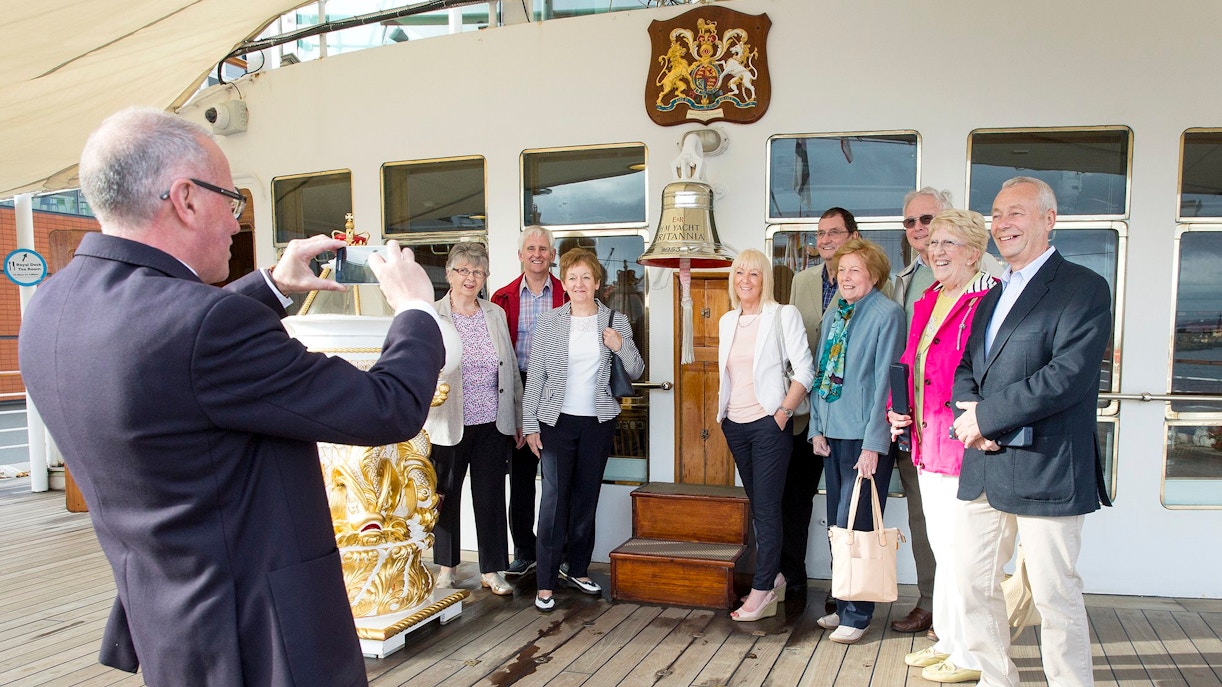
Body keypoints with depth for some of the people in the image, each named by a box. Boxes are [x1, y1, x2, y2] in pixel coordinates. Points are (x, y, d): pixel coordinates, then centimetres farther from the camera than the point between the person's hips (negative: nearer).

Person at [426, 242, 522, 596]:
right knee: (446, 495, 11)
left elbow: (512, 369, 12)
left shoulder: (496, 315, 8)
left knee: (492, 497, 6)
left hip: (492, 424, 3)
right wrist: (422, 419, -14)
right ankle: (446, 566, 29)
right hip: (448, 426, -2)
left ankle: (491, 570, 19)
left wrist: (518, 418, 12)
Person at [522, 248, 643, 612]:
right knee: (554, 498, -4)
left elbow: (636, 372, 7)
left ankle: (579, 569, 25)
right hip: (557, 420, -2)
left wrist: (621, 347, -13)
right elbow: (535, 374, 0)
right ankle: (545, 582, 2)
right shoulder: (549, 322, -1)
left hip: (598, 421, 2)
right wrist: (530, 424, -3)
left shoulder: (616, 322, 3)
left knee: (587, 497, 11)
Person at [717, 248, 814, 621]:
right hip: (735, 424, 6)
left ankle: (762, 589, 2)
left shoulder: (784, 315, -6)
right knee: (757, 505, 13)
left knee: (767, 507, -4)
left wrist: (782, 412, -15)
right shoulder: (727, 321, 12)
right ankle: (775, 576, 25)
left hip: (768, 423, -6)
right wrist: (722, 411, 11)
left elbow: (804, 370, -10)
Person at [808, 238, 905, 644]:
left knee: (856, 526, -3)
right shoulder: (832, 318, 13)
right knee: (837, 524, 13)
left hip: (865, 438, -7)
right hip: (833, 435, 7)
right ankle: (843, 606, 25)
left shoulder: (888, 314, -9)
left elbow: (887, 380, -14)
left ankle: (857, 615, 10)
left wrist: (874, 444, -16)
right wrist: (817, 429, 8)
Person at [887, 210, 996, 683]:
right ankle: (948, 640, 34)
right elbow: (908, 365, 20)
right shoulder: (927, 304, 14)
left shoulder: (988, 301, -14)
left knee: (962, 551, 1)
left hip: (965, 448, -9)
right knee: (942, 548, 19)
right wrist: (895, 409, 6)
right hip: (928, 444, 9)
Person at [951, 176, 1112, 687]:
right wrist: (968, 411, -7)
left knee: (1055, 594, 1)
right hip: (983, 468, 8)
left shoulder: (1083, 288, -7)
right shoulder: (992, 297, 19)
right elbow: (966, 367, 15)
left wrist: (987, 416, -16)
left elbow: (1068, 375, -19)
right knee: (972, 579, 13)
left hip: (1044, 467, -8)